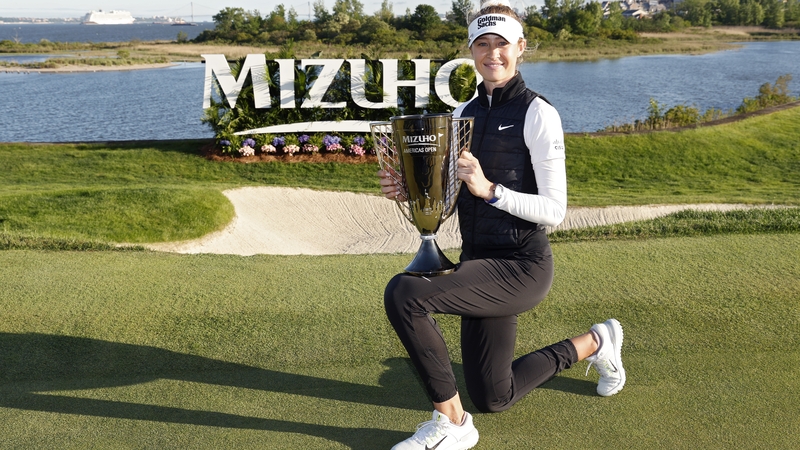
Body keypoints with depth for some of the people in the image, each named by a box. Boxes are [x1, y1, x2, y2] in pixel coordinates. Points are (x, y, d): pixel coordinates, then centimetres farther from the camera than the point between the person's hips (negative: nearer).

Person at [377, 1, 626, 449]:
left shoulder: (537, 114, -11)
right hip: (478, 264, 8)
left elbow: (554, 210, -14)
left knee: (403, 292, -28)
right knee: (493, 399, 19)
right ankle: (596, 342, 40)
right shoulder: (464, 113, 9)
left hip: (521, 268, -8)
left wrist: (489, 189, -26)